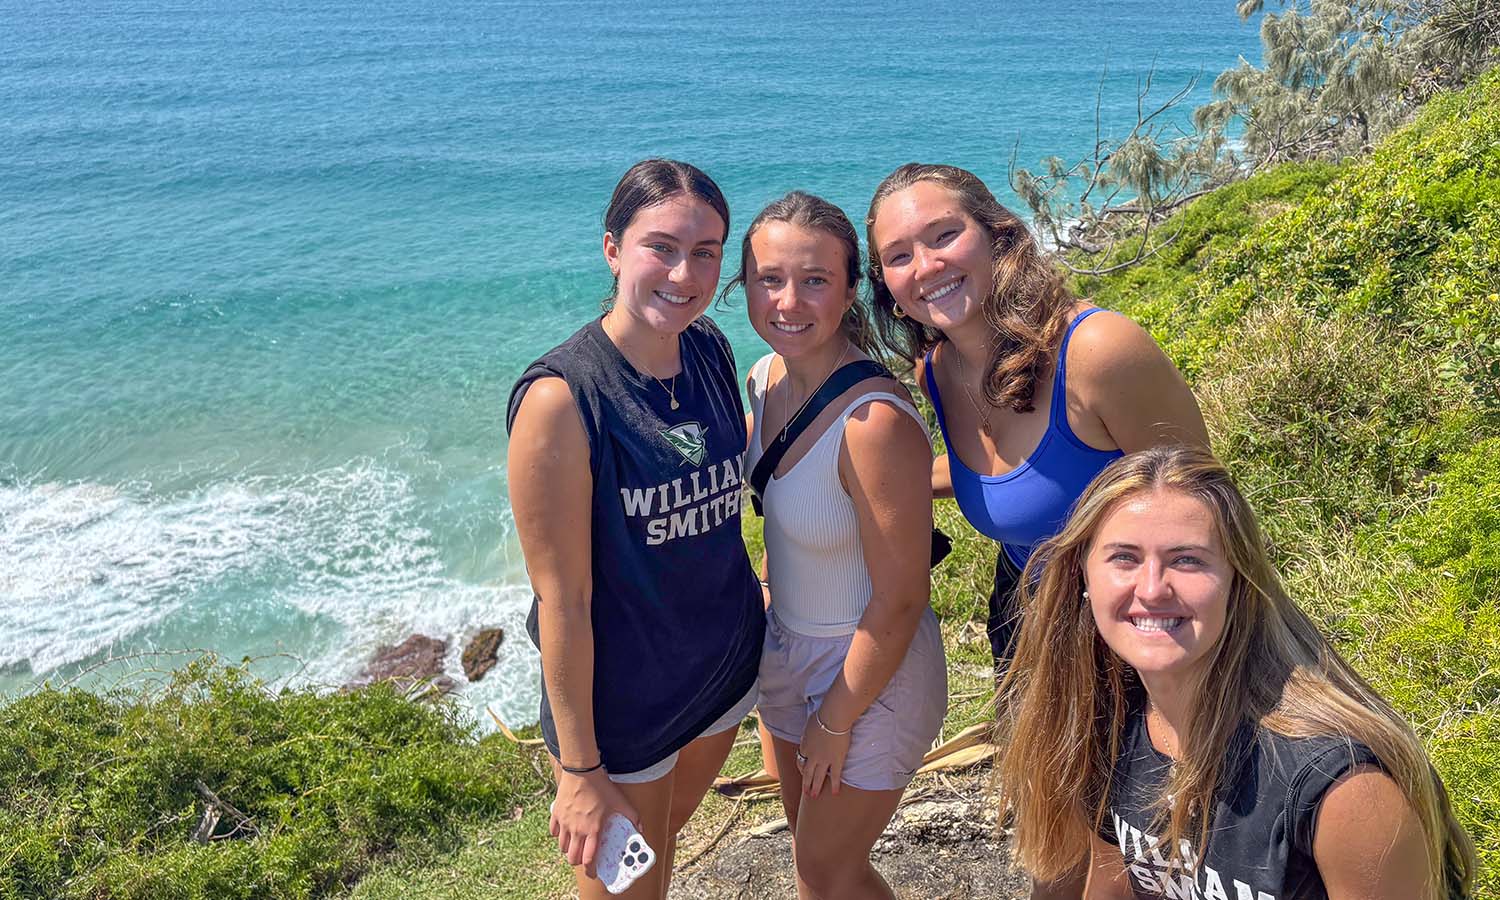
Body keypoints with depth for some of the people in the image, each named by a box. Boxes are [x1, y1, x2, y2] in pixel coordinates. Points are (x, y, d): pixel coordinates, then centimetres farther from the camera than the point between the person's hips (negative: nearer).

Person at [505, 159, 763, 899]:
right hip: (620, 698, -5)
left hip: (726, 667, 6)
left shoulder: (711, 351, -5)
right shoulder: (562, 398, -25)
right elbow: (563, 599, -22)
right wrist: (581, 770, -16)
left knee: (664, 834, 27)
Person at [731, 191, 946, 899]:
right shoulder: (766, 379, -7)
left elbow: (899, 601, -24)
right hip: (786, 648, 8)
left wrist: (836, 722, -15)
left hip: (871, 669, -7)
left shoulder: (877, 422, -32)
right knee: (808, 836, 27)